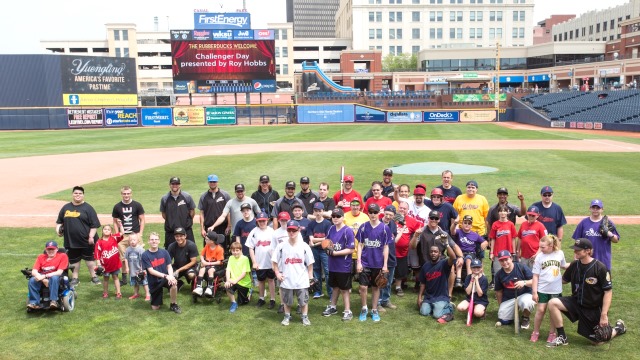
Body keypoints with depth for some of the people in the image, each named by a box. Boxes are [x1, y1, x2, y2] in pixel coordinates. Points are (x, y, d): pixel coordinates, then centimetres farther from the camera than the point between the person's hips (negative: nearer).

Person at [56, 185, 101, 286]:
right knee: (73, 260, 12)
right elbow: (59, 221, 19)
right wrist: (58, 229, 0)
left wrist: (91, 236, -14)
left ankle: (94, 277, 18)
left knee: (90, 258, 7)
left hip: (86, 241, -3)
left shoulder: (88, 208, -4)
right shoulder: (66, 207, 9)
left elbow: (94, 224, -8)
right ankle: (75, 278, 25)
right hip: (71, 240, 4)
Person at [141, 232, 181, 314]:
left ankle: (174, 305, -12)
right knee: (155, 308, 1)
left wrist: (170, 276, -24)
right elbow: (151, 271, -16)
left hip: (165, 279, 1)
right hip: (154, 282, 0)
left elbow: (169, 266, -2)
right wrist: (165, 276, -27)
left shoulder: (164, 252, -2)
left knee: (173, 283, -35)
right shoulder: (145, 255, -10)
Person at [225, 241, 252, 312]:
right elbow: (228, 270, -6)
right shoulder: (231, 258, 1)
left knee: (241, 302, 5)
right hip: (234, 281, 3)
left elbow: (244, 273, -18)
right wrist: (228, 280, -24)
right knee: (227, 286, -30)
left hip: (244, 283, -3)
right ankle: (233, 303, -9)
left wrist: (235, 280, -29)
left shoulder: (245, 259, -14)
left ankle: (248, 293, 38)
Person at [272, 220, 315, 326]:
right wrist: (277, 273, -1)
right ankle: (287, 316, 33)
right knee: (287, 300, 15)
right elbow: (274, 260, 3)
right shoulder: (281, 246, -4)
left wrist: (310, 276, 1)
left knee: (304, 299, 9)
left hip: (302, 280, -1)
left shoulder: (304, 246, -5)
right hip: (286, 279, 1)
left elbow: (310, 263, 0)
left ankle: (305, 317, 26)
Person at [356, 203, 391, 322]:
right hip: (365, 262, 0)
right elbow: (360, 245, 2)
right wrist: (358, 262, -4)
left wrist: (385, 264, -3)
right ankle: (364, 309, 18)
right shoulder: (363, 227, -2)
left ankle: (374, 310, 25)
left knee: (376, 287, 11)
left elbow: (386, 247, 0)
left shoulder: (385, 228, -3)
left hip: (378, 263, 0)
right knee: (363, 287, -3)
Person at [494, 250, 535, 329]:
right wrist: (500, 306, 15)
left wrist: (524, 282, -31)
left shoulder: (521, 268, -12)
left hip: (524, 294, -4)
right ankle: (515, 311, 28)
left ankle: (526, 319, -5)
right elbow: (499, 291, 11)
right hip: (508, 299, 4)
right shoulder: (499, 274, 1)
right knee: (503, 319, -7)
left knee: (526, 302, -39)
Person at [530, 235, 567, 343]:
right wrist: (534, 292, -7)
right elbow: (535, 276, -5)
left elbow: (563, 266, 20)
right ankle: (535, 332, 16)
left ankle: (552, 333, 24)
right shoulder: (539, 257, -6)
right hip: (542, 289, -1)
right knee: (541, 310, 1)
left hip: (556, 289, 2)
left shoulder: (560, 253, -2)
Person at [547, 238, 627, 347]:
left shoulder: (600, 268, -19)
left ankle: (618, 328, 34)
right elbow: (563, 280, 9)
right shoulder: (574, 265, -4)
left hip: (595, 309, -4)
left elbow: (608, 292, -17)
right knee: (553, 303, -21)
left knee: (598, 342, 3)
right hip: (576, 302, 4)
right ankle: (562, 338, -8)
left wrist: (604, 315, -21)